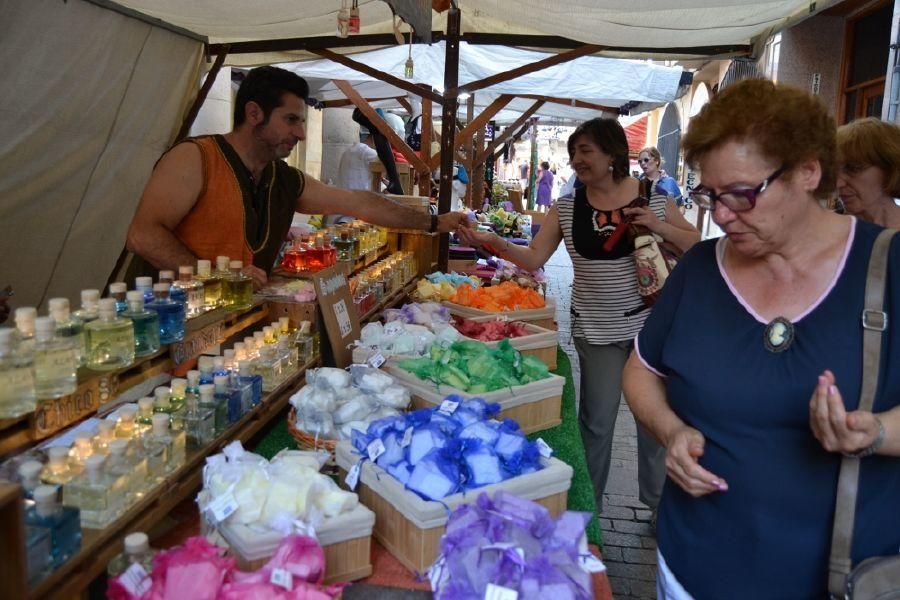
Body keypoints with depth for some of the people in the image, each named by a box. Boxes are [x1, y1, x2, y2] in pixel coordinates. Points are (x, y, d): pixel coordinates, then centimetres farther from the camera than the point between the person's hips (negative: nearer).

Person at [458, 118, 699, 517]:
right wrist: (493, 242, -19)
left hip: (649, 323, 0)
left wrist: (659, 226, -12)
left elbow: (697, 245, 5)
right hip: (596, 330, 0)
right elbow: (533, 258, -4)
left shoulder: (652, 198, -2)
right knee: (597, 421, 8)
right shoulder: (566, 208, 0)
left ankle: (658, 500, 33)